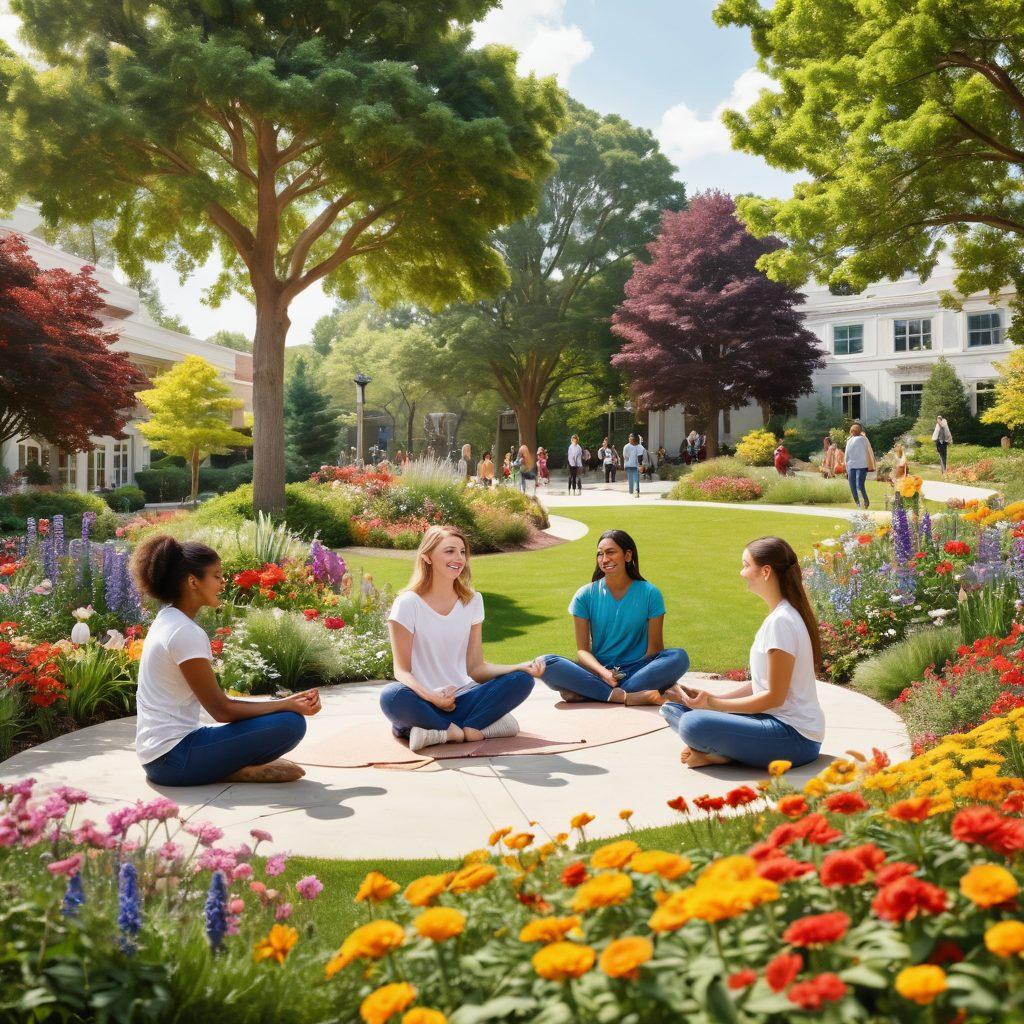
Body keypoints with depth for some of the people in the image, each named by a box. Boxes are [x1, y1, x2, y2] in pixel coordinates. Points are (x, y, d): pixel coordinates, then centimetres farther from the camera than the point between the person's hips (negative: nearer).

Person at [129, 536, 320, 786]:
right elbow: (221, 710, -15)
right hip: (174, 758, -10)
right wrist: (287, 704, -9)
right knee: (290, 723, -17)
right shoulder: (186, 633, -18)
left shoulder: (167, 621, 11)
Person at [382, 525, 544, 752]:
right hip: (423, 700, -4)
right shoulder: (408, 604, -6)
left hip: (461, 697, 5)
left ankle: (436, 731, -25)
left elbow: (476, 667, 5)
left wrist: (521, 667, -12)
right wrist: (430, 696, -28)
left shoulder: (472, 601, 7)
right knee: (392, 696, -37)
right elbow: (402, 670, -8)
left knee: (521, 680, -18)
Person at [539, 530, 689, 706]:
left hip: (638, 671, 1)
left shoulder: (650, 594, 1)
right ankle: (624, 696, -33)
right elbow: (582, 649, -1)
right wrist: (602, 672, -20)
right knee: (545, 663, -24)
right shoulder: (585, 596, 2)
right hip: (598, 671, 0)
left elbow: (655, 646, 1)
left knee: (679, 657, -29)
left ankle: (586, 693, -30)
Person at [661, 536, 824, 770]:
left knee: (693, 724, -30)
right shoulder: (779, 615, 13)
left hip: (796, 736, -10)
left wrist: (715, 703, -12)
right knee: (673, 708, 5)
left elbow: (774, 696, -18)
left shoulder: (780, 621, -18)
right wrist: (713, 698, 4)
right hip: (777, 720, 10)